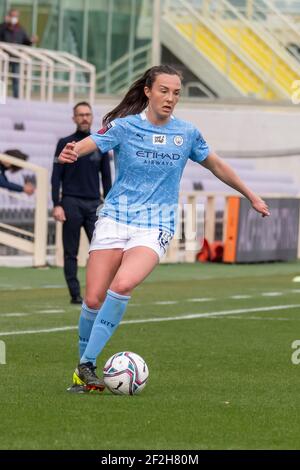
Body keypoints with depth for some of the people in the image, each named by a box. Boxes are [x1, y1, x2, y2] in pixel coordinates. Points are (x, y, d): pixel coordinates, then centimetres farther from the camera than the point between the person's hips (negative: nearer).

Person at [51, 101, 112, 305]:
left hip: (94, 204, 2)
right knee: (71, 253, 0)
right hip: (71, 204, -2)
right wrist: (56, 205, -8)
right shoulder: (65, 144, 3)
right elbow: (56, 177, 0)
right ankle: (75, 294, 5)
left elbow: (107, 178, 14)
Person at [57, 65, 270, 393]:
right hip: (114, 219, 0)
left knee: (122, 286, -26)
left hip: (155, 227, 0)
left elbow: (217, 166, 20)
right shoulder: (125, 126, -4)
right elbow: (88, 144, -20)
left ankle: (87, 364, -19)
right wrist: (70, 154, -44)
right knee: (93, 299, -7)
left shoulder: (186, 133, 4)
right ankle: (83, 372, 13)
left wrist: (251, 197, 27)